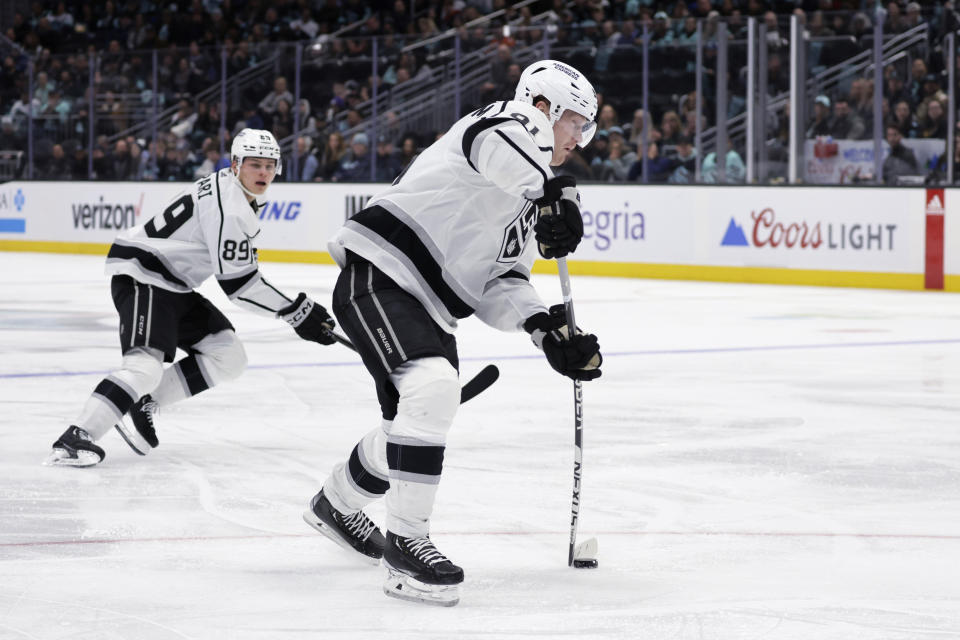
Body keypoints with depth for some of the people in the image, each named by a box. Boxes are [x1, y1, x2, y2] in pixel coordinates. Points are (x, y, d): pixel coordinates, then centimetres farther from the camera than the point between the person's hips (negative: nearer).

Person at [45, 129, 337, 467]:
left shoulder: (234, 192, 12)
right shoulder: (227, 205, -20)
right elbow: (238, 282, -21)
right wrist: (297, 312, -17)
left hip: (173, 283, 10)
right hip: (140, 276, -10)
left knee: (228, 356, 5)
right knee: (147, 364, -28)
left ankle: (142, 405, 5)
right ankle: (76, 437, -34)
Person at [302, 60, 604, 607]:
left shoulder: (527, 197, 22)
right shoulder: (509, 123, -6)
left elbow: (501, 284, 14)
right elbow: (495, 146, -34)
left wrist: (547, 327, -4)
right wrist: (555, 193, -47)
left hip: (429, 306, 11)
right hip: (379, 277, -11)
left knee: (417, 422, 18)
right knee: (433, 389, -28)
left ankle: (335, 505, 44)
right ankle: (407, 542, -22)